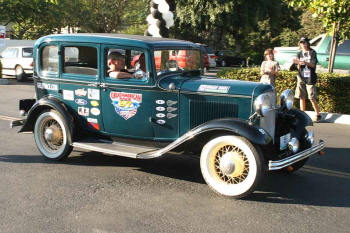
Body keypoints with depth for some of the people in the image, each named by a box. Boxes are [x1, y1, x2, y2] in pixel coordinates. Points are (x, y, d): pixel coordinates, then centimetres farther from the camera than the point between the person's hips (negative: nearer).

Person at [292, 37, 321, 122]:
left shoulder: (312, 52, 0)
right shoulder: (299, 54, 12)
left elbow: (313, 64, -7)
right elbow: (299, 68, 7)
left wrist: (304, 62, -24)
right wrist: (298, 63, -15)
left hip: (310, 78, -4)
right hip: (301, 77, 5)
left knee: (312, 98, -7)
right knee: (302, 97, 6)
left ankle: (318, 115, 3)